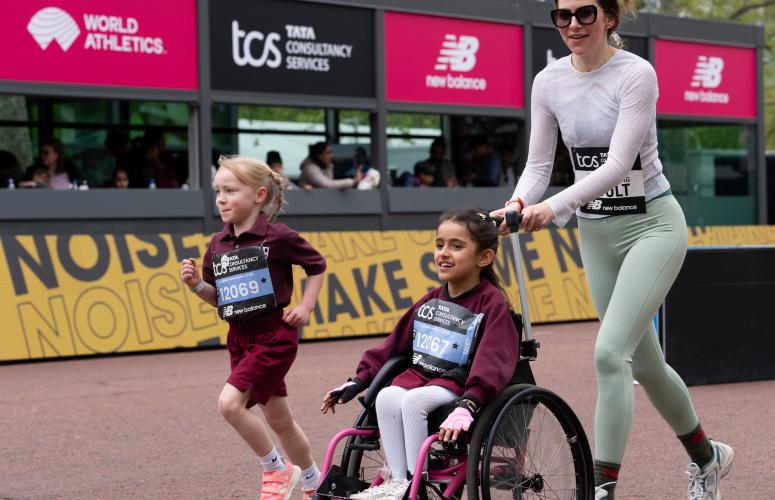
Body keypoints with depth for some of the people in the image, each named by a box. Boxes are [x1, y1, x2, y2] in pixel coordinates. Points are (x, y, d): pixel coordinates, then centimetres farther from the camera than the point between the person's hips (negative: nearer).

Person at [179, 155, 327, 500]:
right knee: (278, 420, 12)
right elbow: (218, 297, 13)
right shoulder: (218, 245, 5)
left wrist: (306, 307, -6)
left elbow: (317, 266, 3)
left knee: (230, 402, -19)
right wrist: (196, 284, -5)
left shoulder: (278, 237, -11)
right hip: (239, 338, 6)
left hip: (274, 334, -6)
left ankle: (276, 470, 1)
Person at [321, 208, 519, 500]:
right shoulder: (431, 301, 15)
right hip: (419, 376, 6)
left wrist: (468, 405, -35)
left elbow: (492, 362, -20)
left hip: (460, 385, -6)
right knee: (387, 397, -24)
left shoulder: (493, 303, -8)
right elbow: (396, 343, 20)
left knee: (413, 400, -31)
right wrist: (359, 380, 11)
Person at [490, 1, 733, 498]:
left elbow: (619, 163, -25)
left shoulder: (636, 74, -17)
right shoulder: (549, 82, -1)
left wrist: (555, 206, -36)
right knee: (644, 363, 14)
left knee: (610, 352, -20)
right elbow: (539, 163, 1)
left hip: (652, 224, -6)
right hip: (596, 232, 6)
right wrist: (518, 204, -19)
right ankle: (707, 456, 37)